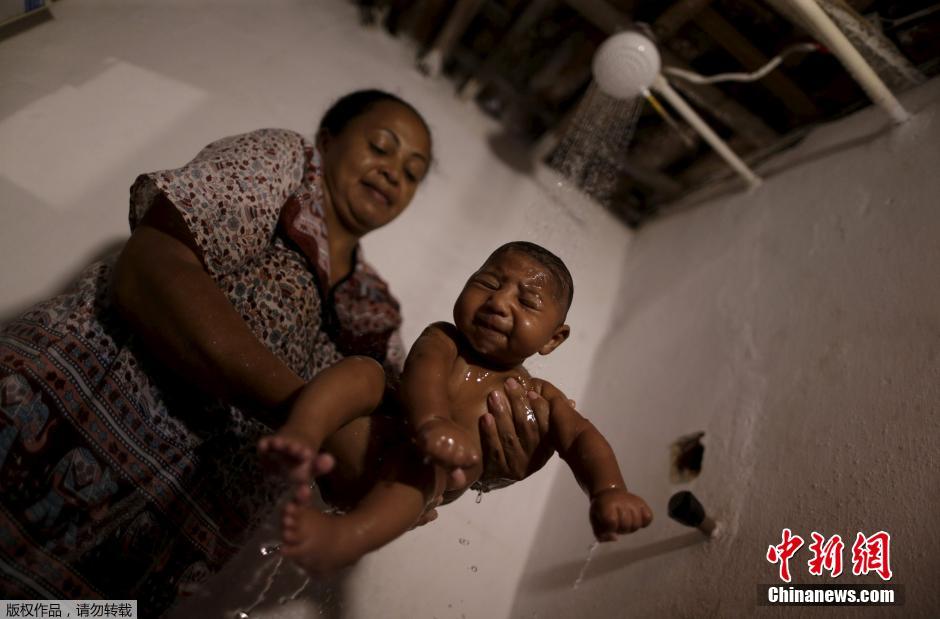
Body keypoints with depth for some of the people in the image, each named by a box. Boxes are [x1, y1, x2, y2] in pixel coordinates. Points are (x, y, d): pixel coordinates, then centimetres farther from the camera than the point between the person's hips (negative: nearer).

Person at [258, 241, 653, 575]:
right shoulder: (443, 340, 3)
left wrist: (608, 492, -32)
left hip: (403, 487, -1)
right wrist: (432, 422, -44)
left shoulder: (538, 397, 5)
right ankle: (301, 440, -43)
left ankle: (342, 538, -54)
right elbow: (423, 372, -19)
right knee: (363, 369, -20)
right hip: (348, 454, 1)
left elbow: (581, 438, -9)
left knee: (425, 459, -34)